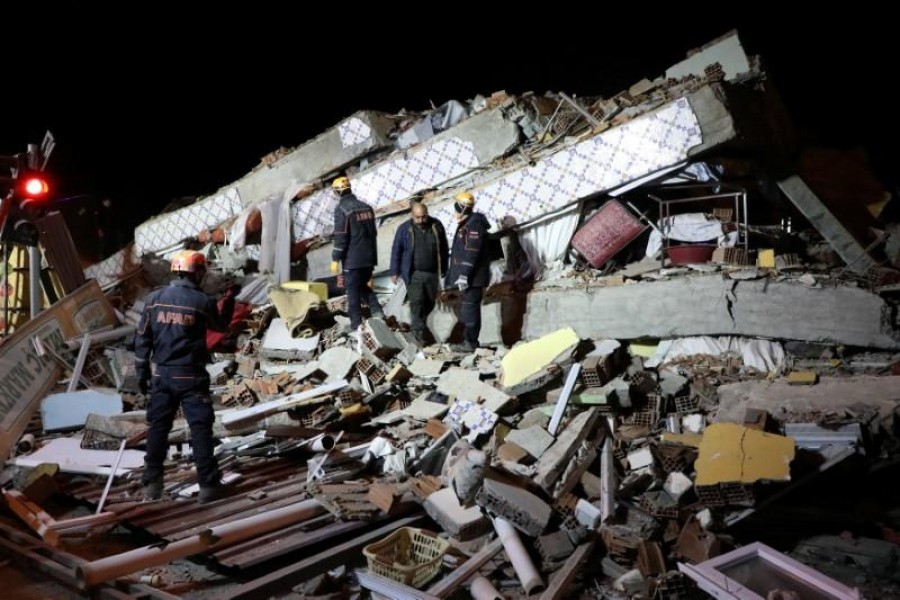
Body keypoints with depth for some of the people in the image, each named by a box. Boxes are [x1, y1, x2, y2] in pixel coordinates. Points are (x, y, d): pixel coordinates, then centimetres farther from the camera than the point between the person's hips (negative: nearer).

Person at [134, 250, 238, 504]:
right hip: (191, 377, -4)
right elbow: (221, 325, 10)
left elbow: (142, 338, 3)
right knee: (201, 429, 2)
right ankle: (208, 485, 5)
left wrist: (142, 371, 11)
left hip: (162, 375, 4)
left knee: (158, 428, 13)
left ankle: (152, 484, 18)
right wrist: (229, 299, 20)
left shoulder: (154, 298, 0)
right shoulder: (202, 301, -10)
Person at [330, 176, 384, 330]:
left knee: (353, 290, 3)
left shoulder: (341, 209, -12)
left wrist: (335, 259, -10)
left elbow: (340, 237, -16)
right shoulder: (366, 207, 9)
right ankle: (376, 311, 3)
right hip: (369, 257, 6)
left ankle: (356, 325, 6)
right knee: (363, 285, 21)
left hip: (352, 259, -6)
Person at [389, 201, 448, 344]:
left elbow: (443, 249, 7)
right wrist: (394, 272, -2)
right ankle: (419, 329, 2)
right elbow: (396, 251, -2)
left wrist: (443, 269, 11)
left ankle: (420, 321, 36)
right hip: (413, 273, -3)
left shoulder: (436, 226, -2)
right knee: (417, 301, -10)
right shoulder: (404, 229, -8)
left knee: (430, 301, 12)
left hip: (432, 273, 3)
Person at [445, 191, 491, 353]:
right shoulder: (466, 224, 17)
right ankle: (469, 340, 23)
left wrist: (464, 275, -24)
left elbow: (471, 253, -23)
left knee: (470, 308, -6)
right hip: (468, 277, 11)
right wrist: (457, 274, 24)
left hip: (473, 277, -11)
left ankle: (470, 343, -1)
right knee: (469, 308, 15)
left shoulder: (474, 225, -17)